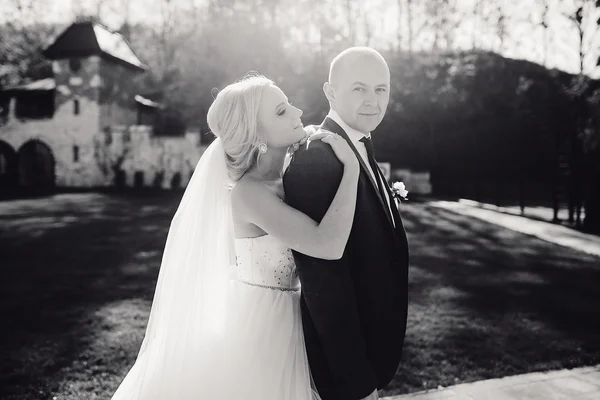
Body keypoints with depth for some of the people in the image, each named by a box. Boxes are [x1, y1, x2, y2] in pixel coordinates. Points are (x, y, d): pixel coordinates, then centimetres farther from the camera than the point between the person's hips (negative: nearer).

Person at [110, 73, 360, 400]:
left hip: (282, 322, 8)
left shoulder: (281, 179, 0)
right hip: (260, 325, -8)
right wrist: (350, 166, -26)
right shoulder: (249, 191, -24)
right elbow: (329, 245, -33)